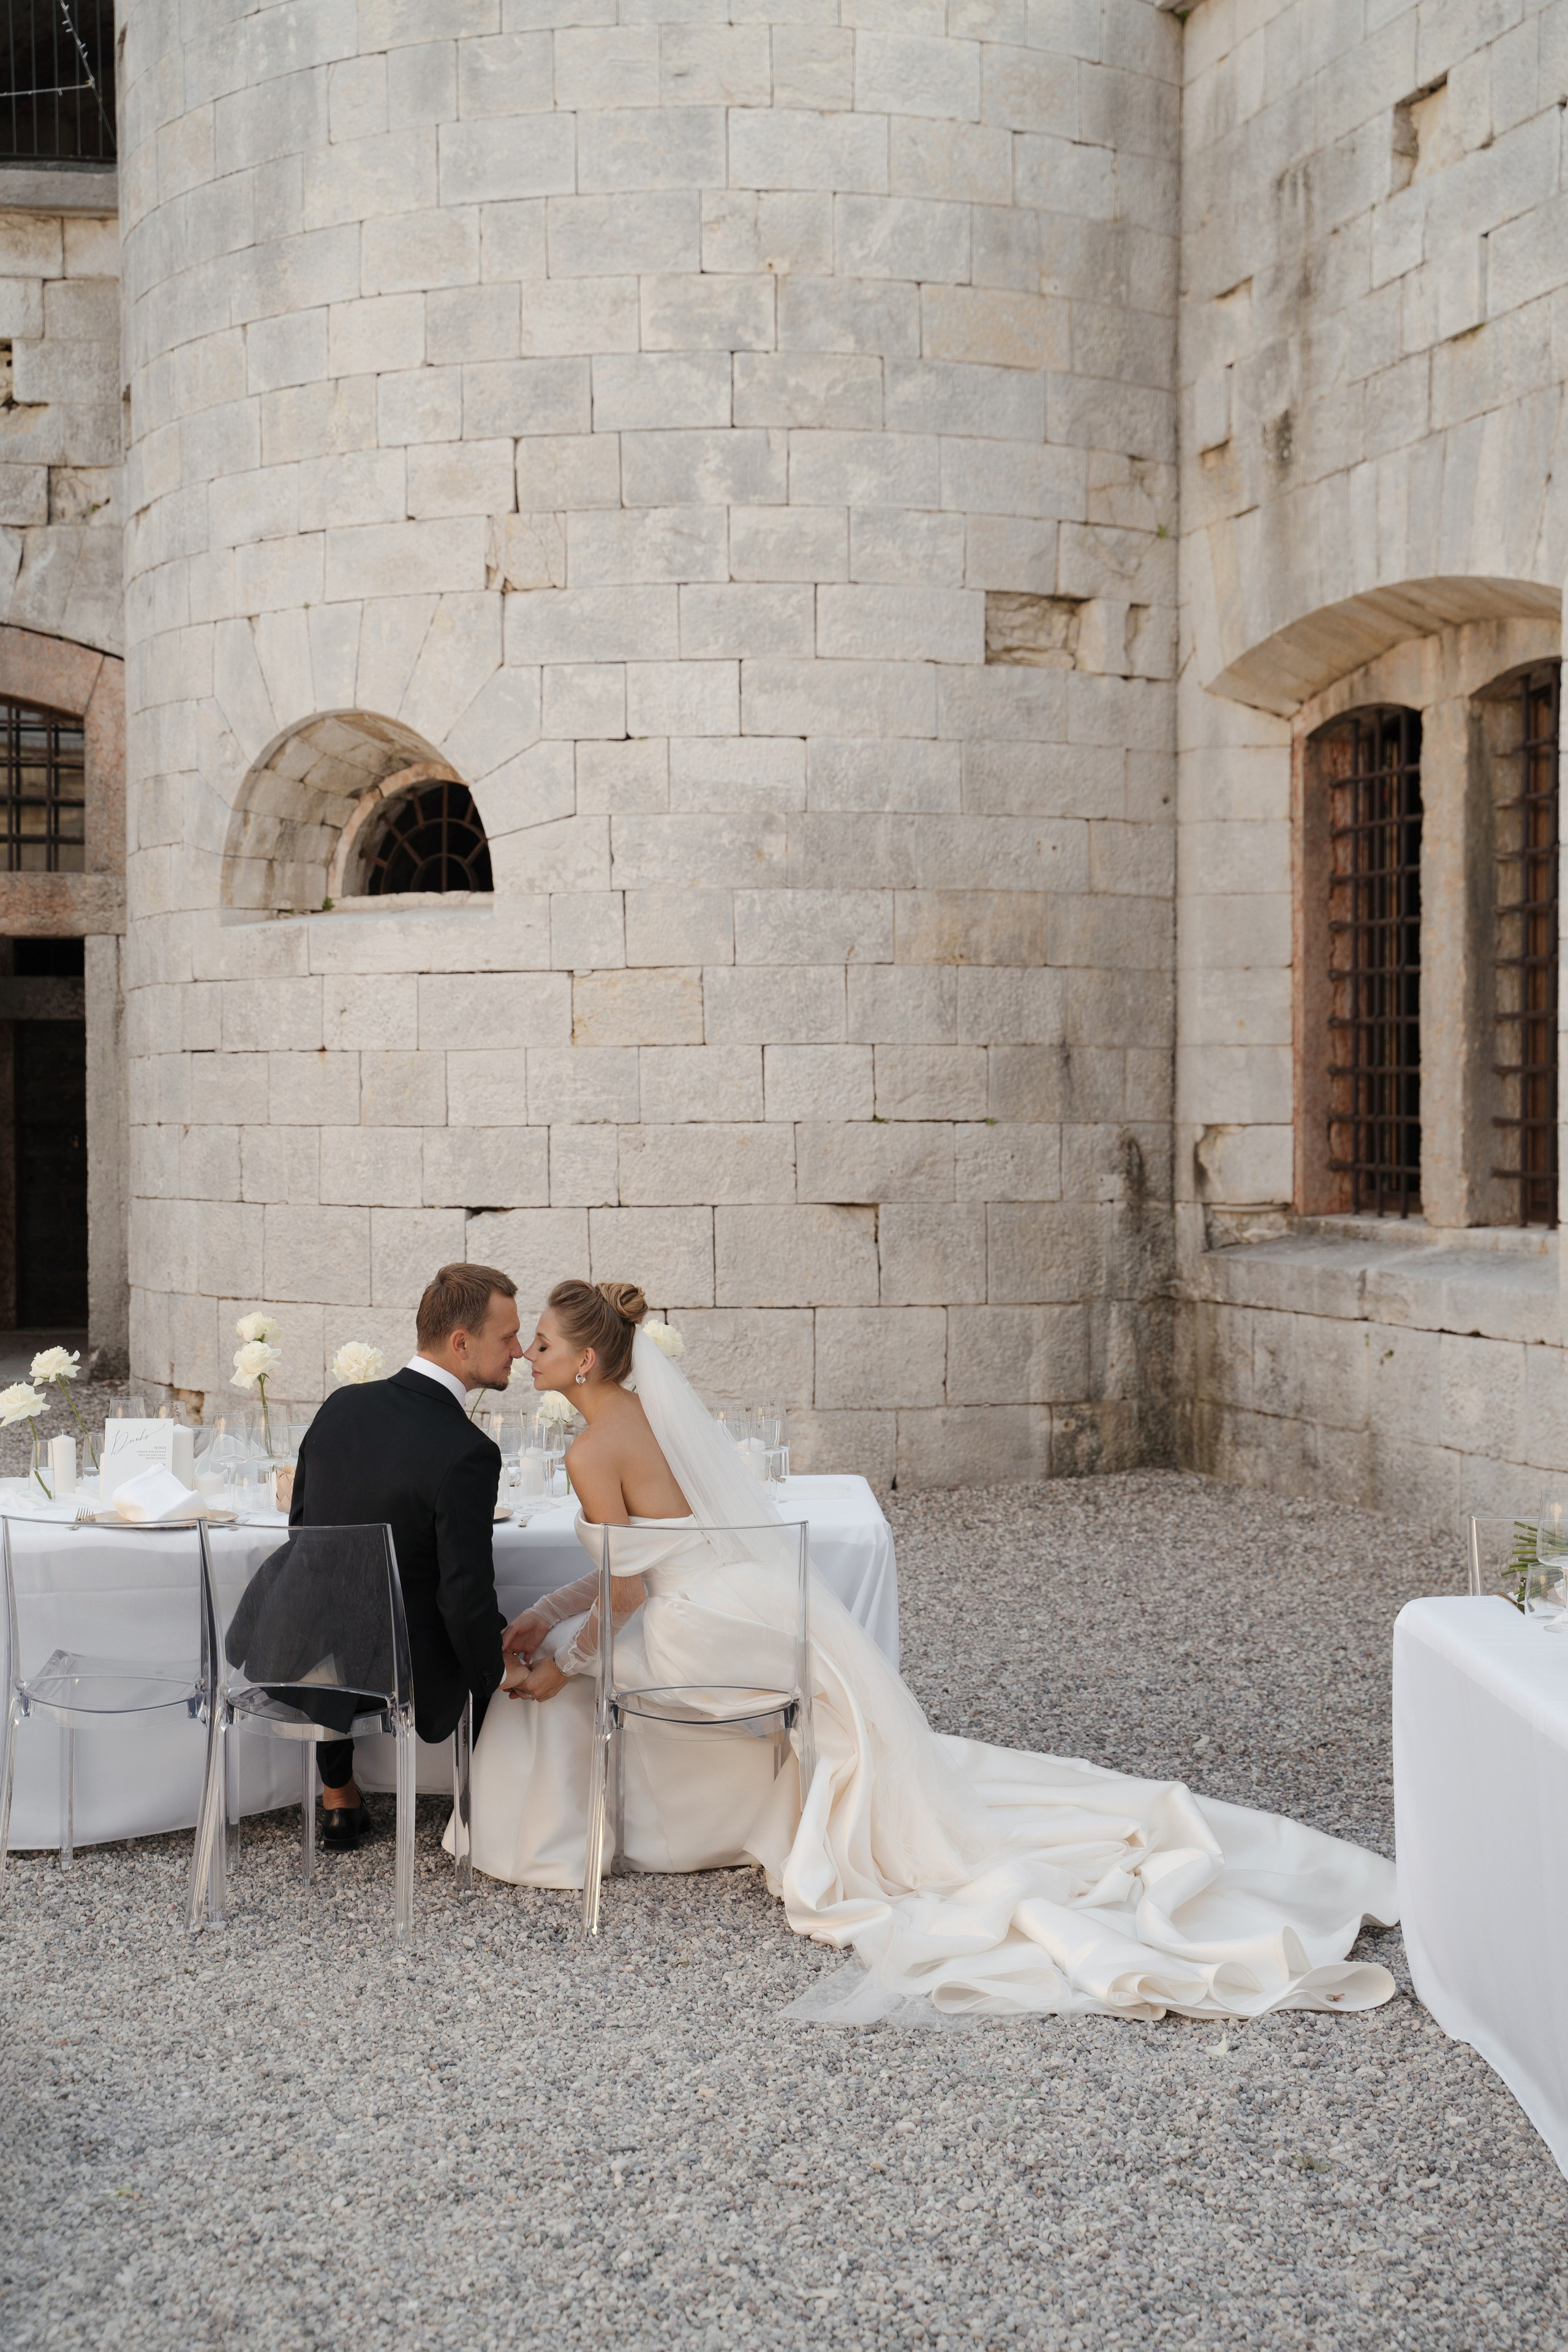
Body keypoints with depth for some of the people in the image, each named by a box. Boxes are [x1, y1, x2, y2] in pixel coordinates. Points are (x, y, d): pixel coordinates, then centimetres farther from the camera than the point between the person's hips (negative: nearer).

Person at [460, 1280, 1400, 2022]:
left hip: (716, 1633, -8)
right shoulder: (644, 1416, 17)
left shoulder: (594, 1454, -13)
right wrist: (545, 1617, 19)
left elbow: (626, 1592, -11)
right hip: (772, 1610, 8)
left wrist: (561, 1661, 0)